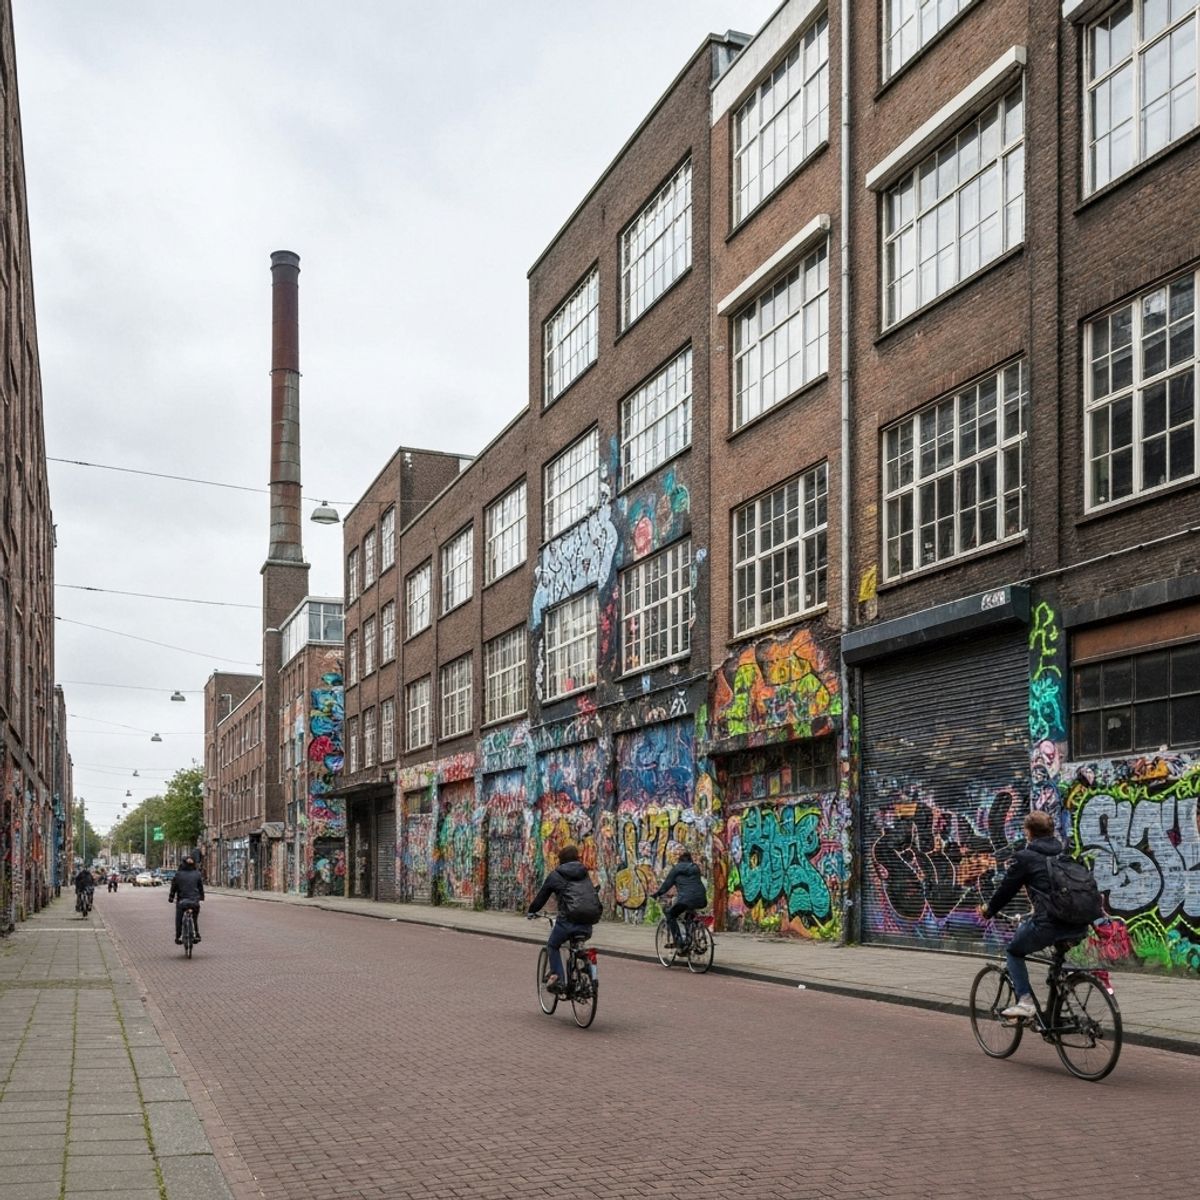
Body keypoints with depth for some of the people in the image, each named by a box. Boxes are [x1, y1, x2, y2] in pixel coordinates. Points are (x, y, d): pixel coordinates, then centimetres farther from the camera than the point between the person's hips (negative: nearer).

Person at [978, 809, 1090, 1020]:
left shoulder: (1025, 857, 2)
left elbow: (1006, 889, 10)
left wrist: (988, 911, 29)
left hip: (1049, 925, -6)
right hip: (1079, 927, 6)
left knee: (1014, 952, 18)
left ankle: (1024, 1001, 3)